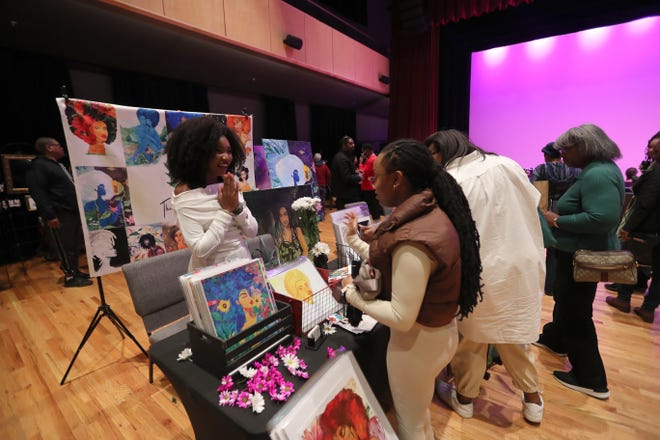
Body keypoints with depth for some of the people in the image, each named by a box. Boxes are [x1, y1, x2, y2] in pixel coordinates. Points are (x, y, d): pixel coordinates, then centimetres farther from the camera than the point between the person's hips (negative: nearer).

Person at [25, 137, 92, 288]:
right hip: (59, 214, -9)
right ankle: (70, 277, 3)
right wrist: (50, 215, -23)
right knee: (66, 246, -4)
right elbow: (38, 193, -16)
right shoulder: (38, 166, -8)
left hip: (73, 211, 9)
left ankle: (75, 271, 22)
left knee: (76, 244, 12)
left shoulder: (58, 165, 22)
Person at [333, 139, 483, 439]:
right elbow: (394, 263, 4)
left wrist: (350, 293, -16)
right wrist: (354, 239, 10)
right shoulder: (431, 212, -3)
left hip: (418, 340, -9)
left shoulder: (414, 240, -34)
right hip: (438, 330, 9)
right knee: (419, 413, 33)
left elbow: (401, 318, -28)